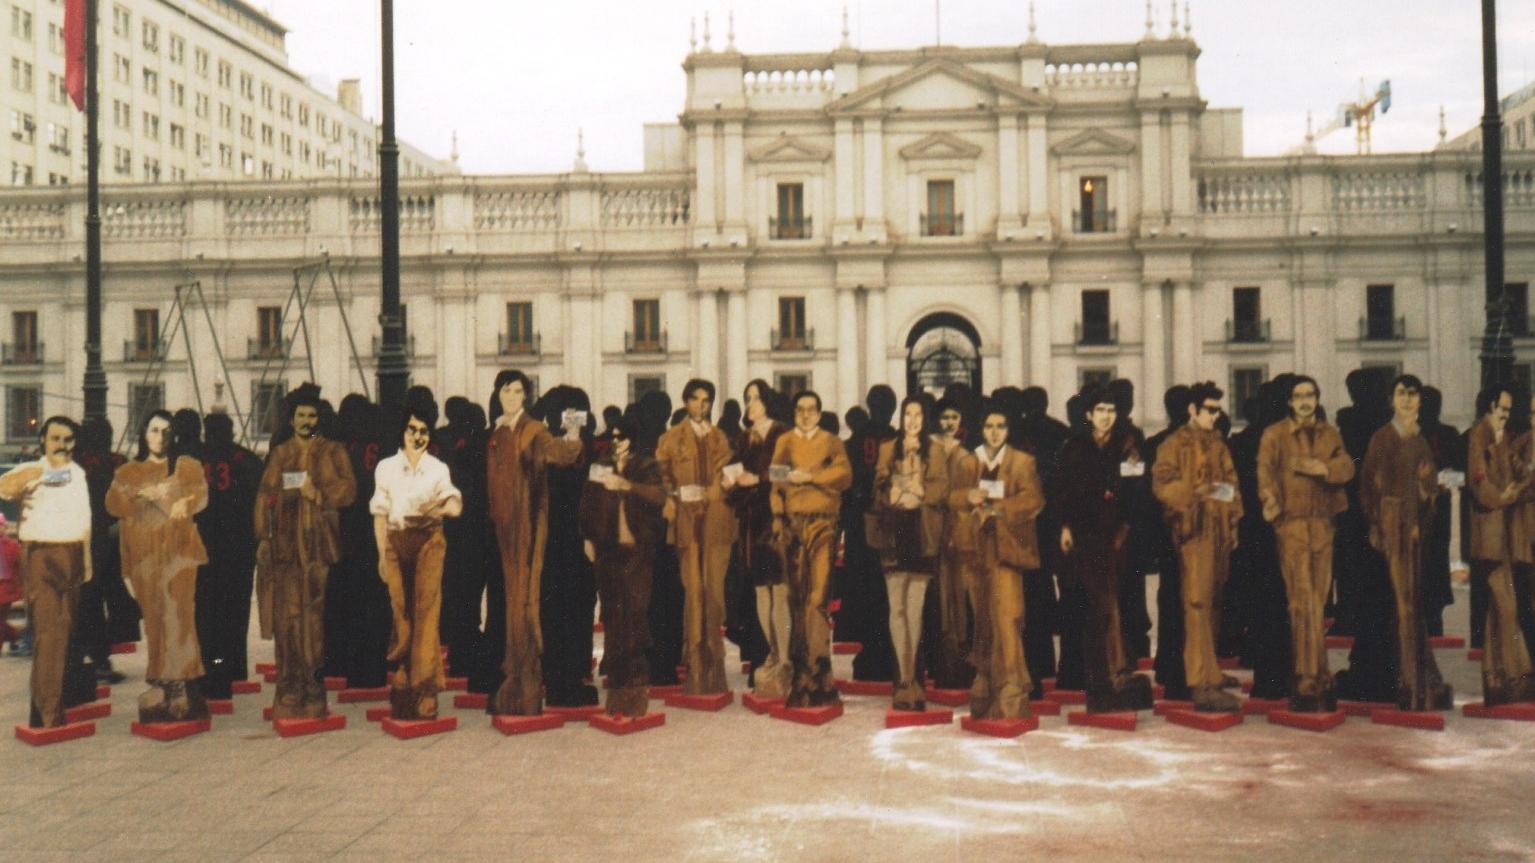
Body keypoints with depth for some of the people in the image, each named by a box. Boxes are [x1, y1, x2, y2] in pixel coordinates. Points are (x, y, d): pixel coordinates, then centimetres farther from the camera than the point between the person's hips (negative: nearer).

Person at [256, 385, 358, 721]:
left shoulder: (333, 452, 12)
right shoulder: (279, 454, 19)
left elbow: (348, 489, 3)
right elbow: (264, 495, 14)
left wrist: (319, 494, -13)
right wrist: (262, 537, 5)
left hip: (318, 543, -2)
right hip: (284, 543, 2)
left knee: (314, 614, -8)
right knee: (287, 615, -4)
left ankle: (312, 689, -3)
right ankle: (289, 690, 1)